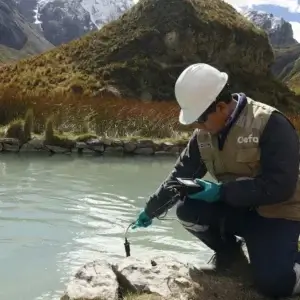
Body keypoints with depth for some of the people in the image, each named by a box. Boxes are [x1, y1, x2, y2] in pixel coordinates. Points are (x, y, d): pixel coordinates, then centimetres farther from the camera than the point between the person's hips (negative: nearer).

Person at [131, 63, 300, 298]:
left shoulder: (270, 124, -23)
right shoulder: (204, 133, -3)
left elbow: (280, 186, -27)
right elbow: (181, 174, 6)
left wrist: (221, 192, -27)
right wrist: (151, 210, 8)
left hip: (277, 213, -6)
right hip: (236, 208, 6)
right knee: (187, 210, -18)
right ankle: (230, 253, 8)